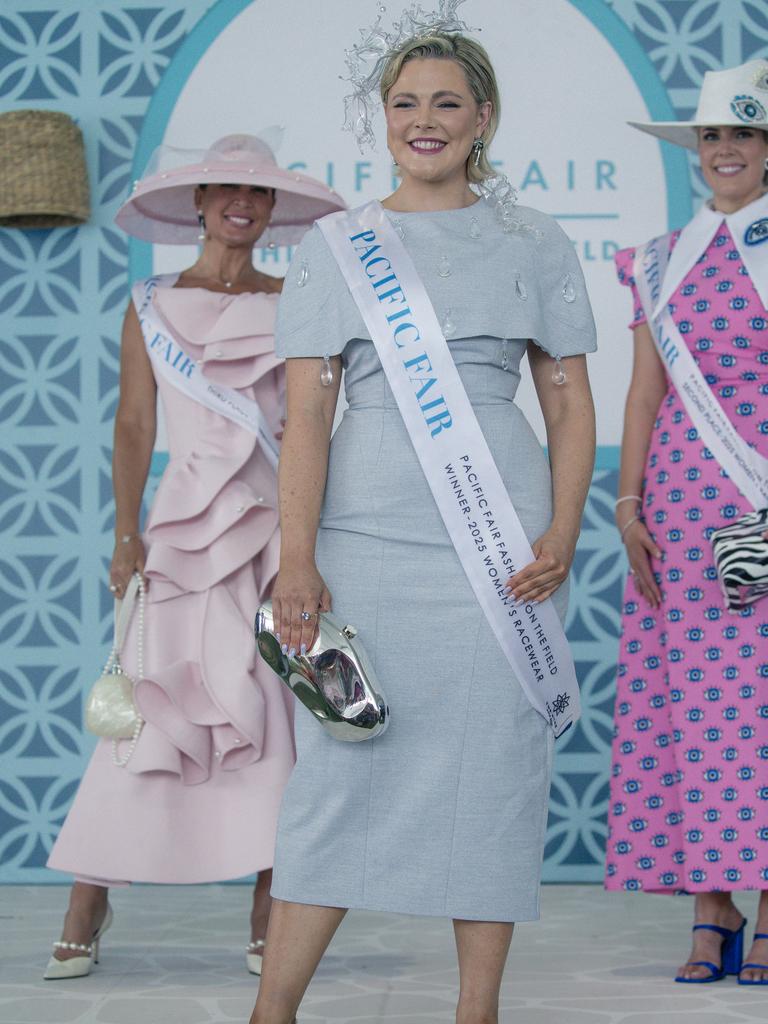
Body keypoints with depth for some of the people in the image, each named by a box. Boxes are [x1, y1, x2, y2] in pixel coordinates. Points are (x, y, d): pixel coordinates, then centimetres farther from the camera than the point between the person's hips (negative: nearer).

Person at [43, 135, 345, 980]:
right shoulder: (152, 305, 9)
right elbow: (134, 425, 5)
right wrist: (125, 535, -3)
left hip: (275, 529, 1)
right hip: (184, 529, -1)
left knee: (274, 715, -3)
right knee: (144, 713, -6)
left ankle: (268, 918, 3)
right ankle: (86, 907, 2)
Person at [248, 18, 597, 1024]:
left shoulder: (534, 243, 9)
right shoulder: (334, 245, 8)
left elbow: (571, 404, 9)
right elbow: (306, 412, 2)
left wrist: (562, 533, -5)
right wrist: (297, 557, -8)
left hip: (499, 537, 0)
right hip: (365, 532, 0)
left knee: (491, 765, 0)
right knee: (341, 763, -2)